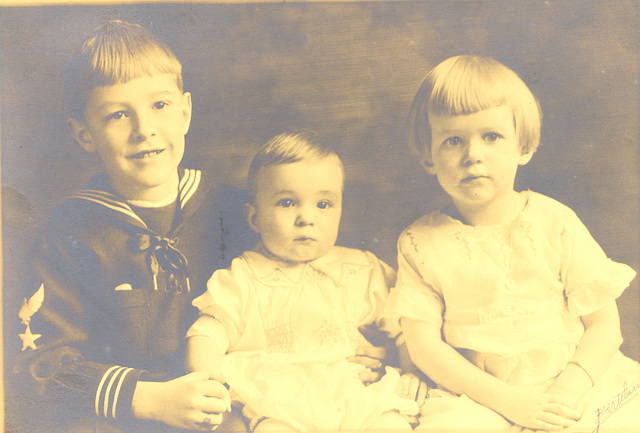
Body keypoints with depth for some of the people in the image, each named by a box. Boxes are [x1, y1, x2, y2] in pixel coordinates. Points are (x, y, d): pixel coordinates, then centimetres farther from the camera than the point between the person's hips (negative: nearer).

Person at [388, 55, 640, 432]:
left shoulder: (555, 223, -1)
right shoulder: (421, 243, -5)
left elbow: (604, 321, 1)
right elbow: (423, 344, -6)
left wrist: (571, 388, -15)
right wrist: (505, 398, -15)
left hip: (571, 383, 2)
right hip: (479, 397, -2)